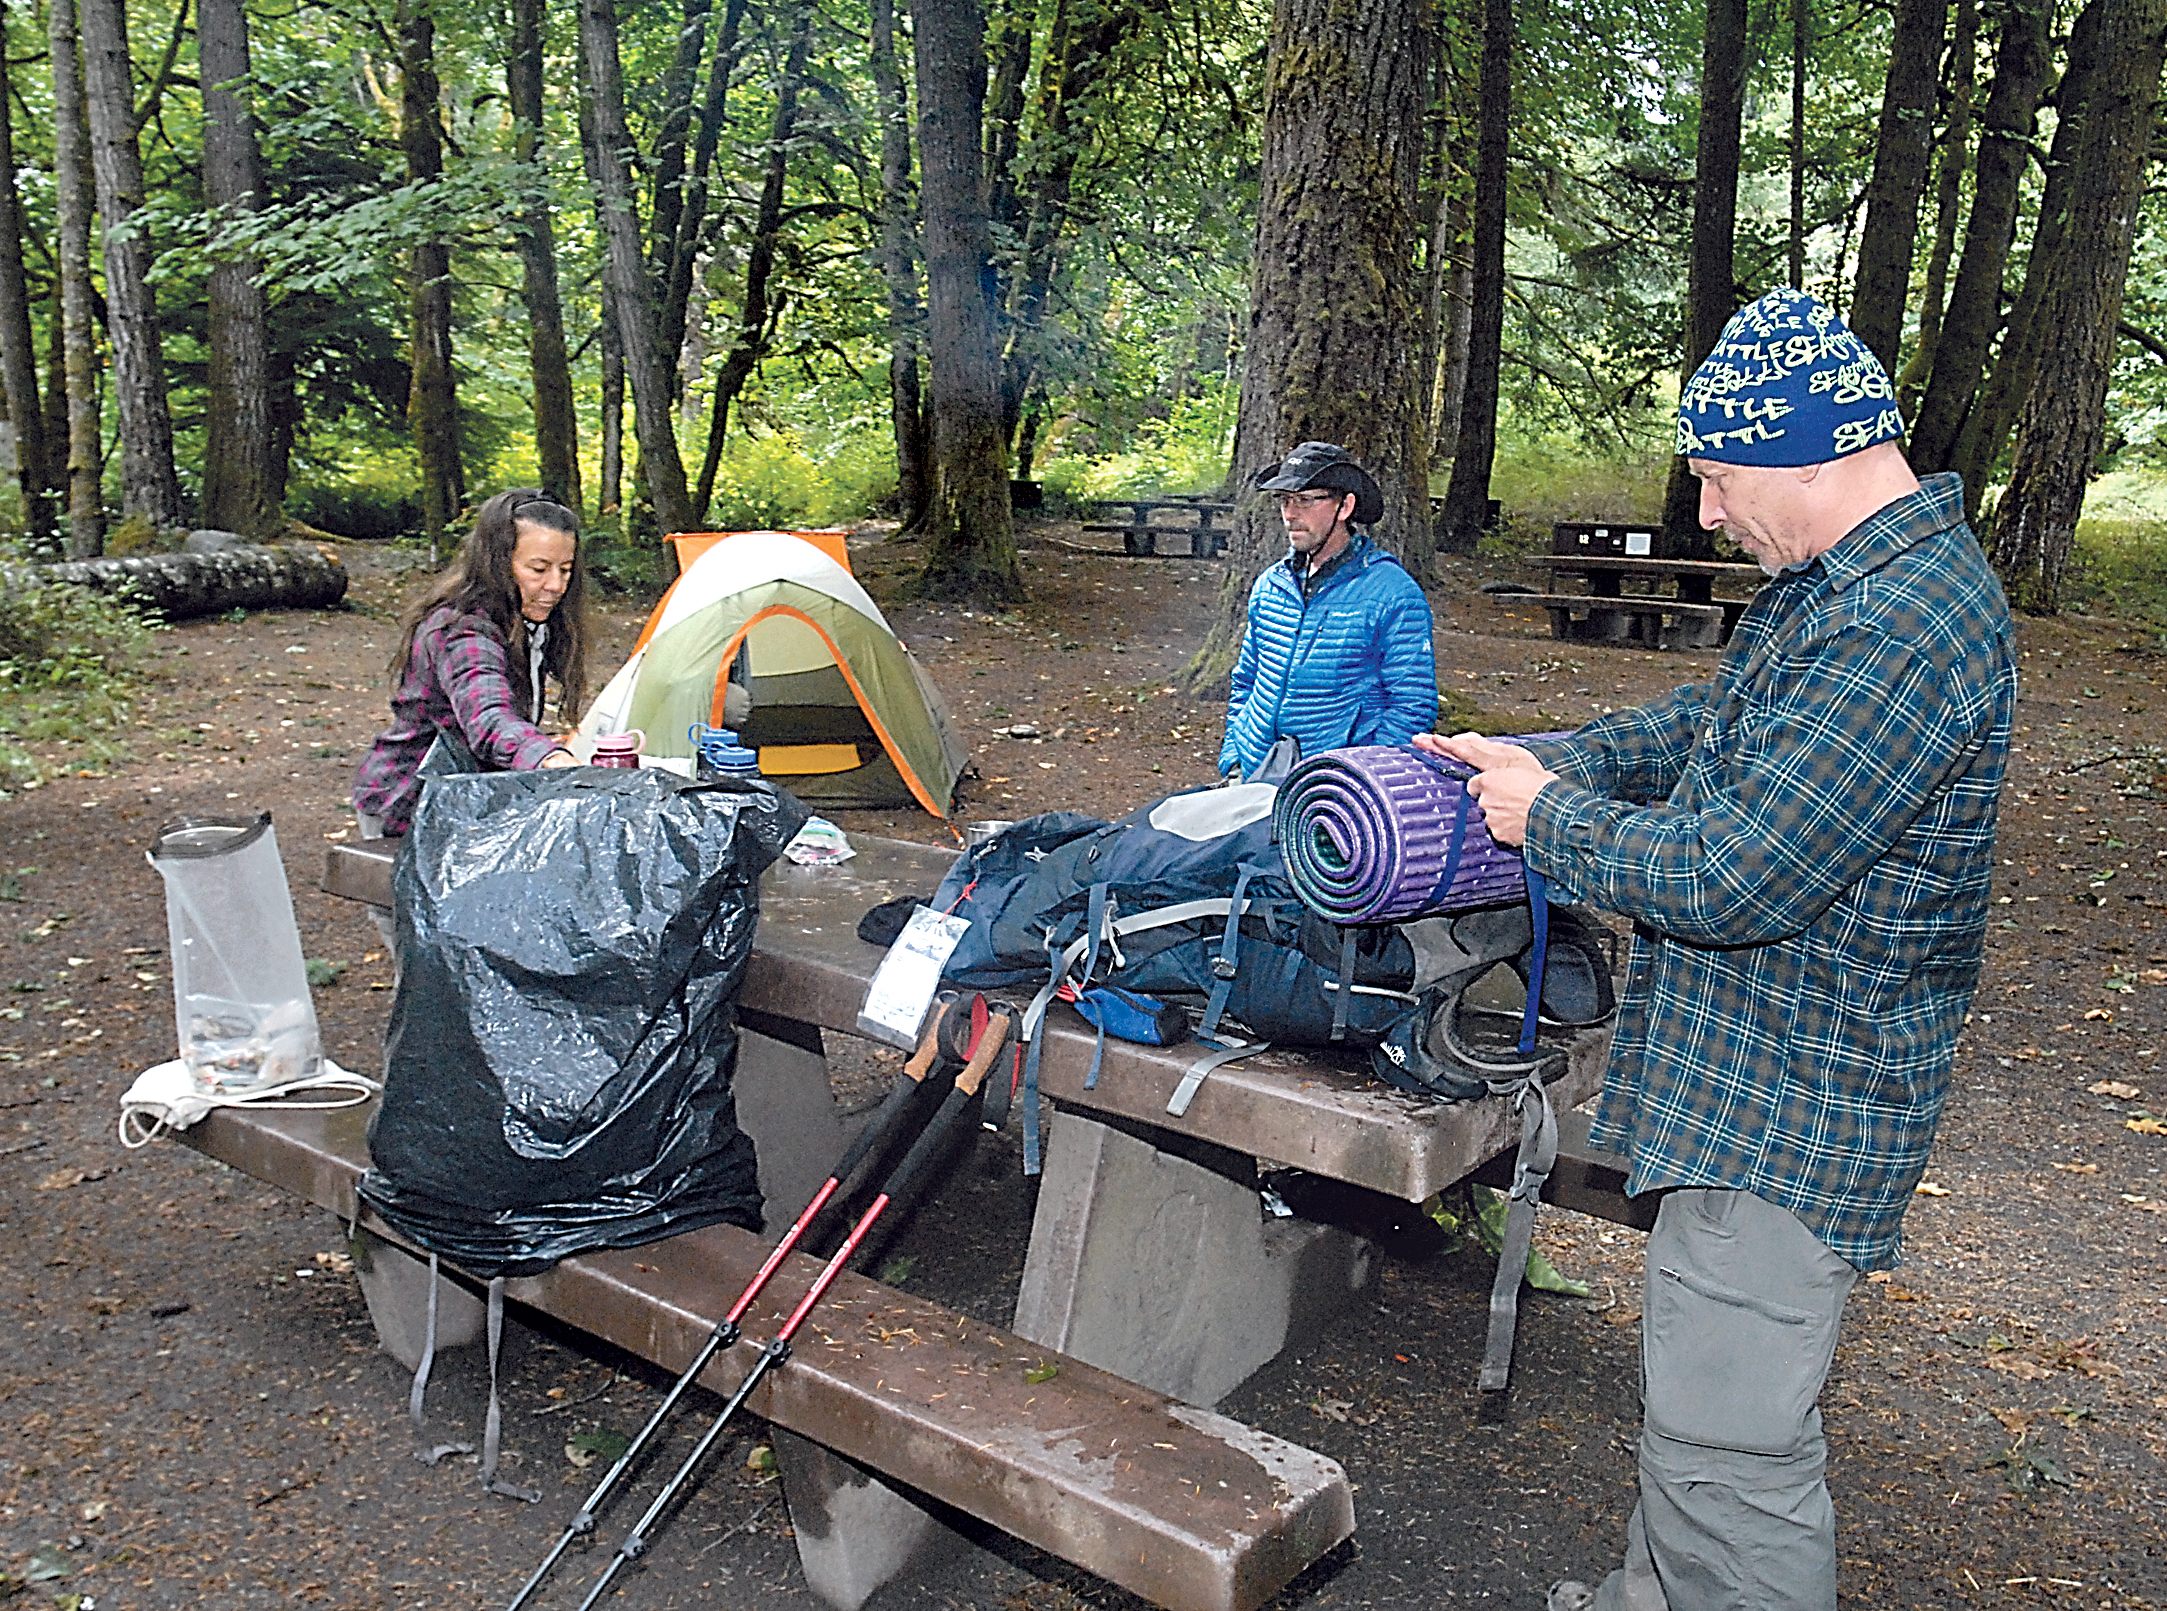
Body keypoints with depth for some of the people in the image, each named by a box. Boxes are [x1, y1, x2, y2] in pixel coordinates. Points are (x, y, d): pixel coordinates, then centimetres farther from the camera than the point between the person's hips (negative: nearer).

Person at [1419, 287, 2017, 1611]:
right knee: (1697, 1393, 26)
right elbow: (1714, 728, 20)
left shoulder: (1899, 632, -26)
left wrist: (1548, 819, -12)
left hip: (1787, 1114, -11)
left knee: (1727, 1448, -1)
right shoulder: (1848, 581, 9)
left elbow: (1734, 877, -28)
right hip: (1752, 1077, 11)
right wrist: (1546, 760, 7)